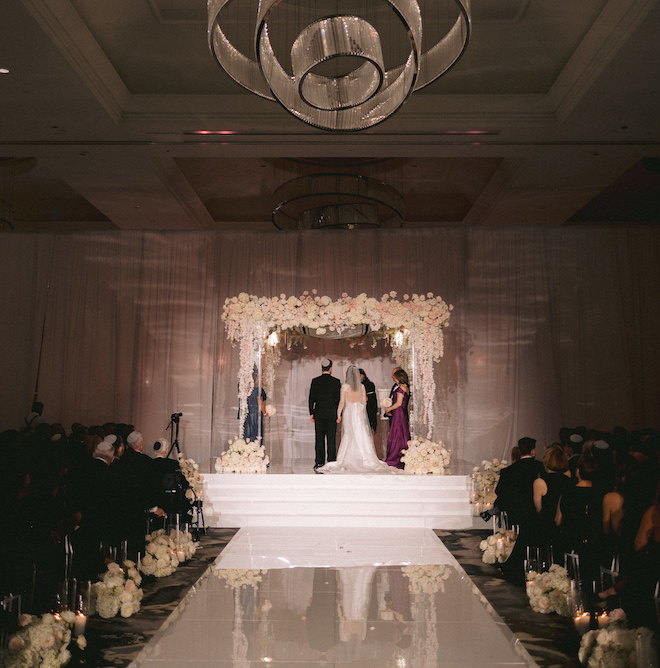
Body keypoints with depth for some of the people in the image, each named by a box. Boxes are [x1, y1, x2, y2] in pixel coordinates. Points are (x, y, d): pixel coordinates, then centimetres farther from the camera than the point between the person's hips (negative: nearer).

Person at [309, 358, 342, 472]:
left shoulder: (315, 381, -1)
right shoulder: (336, 381, -3)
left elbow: (311, 398, 0)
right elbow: (339, 399, -2)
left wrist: (311, 413, 6)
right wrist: (339, 414, 4)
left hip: (319, 414, 1)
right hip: (332, 414, -1)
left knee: (319, 439, 5)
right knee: (331, 439, 3)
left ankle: (319, 462, 6)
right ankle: (331, 462, 4)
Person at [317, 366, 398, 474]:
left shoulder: (345, 386, -6)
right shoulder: (361, 386, 0)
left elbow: (342, 402, -5)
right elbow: (364, 402, 5)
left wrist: (338, 415, 4)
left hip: (348, 413, -1)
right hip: (359, 413, 1)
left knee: (347, 437, 8)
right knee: (362, 437, 1)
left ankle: (343, 461, 11)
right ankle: (366, 460, -4)